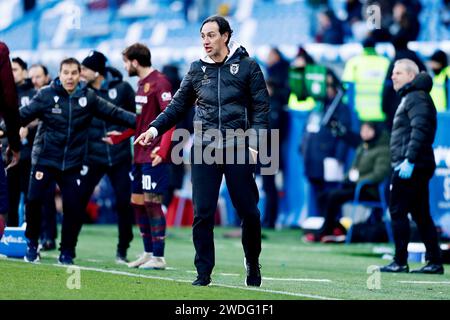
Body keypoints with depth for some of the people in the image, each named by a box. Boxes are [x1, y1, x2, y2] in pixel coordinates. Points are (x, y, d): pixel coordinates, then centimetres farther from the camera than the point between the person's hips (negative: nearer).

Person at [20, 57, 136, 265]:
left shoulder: (88, 97, 1)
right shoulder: (47, 95, -5)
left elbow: (114, 113, 2)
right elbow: (23, 115, -6)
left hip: (72, 164, 1)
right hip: (45, 160, -1)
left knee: (73, 208, -4)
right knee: (34, 200, -9)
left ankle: (67, 252, 12)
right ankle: (32, 244, 13)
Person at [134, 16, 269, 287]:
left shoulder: (247, 67, 2)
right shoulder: (197, 69, 11)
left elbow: (261, 108, 1)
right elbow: (178, 106, 15)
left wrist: (254, 144, -9)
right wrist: (155, 129, 3)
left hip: (237, 149, -2)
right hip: (204, 150, 3)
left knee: (248, 211, 1)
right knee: (202, 213, -2)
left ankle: (253, 264, 21)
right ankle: (203, 272, 3)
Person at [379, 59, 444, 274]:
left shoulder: (417, 97, -10)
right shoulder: (409, 97, 22)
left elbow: (420, 130, -21)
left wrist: (409, 160, -26)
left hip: (411, 166, -10)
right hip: (418, 167, 10)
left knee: (398, 212, -8)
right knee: (421, 214, 10)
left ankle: (400, 262, -8)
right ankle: (435, 262, 9)